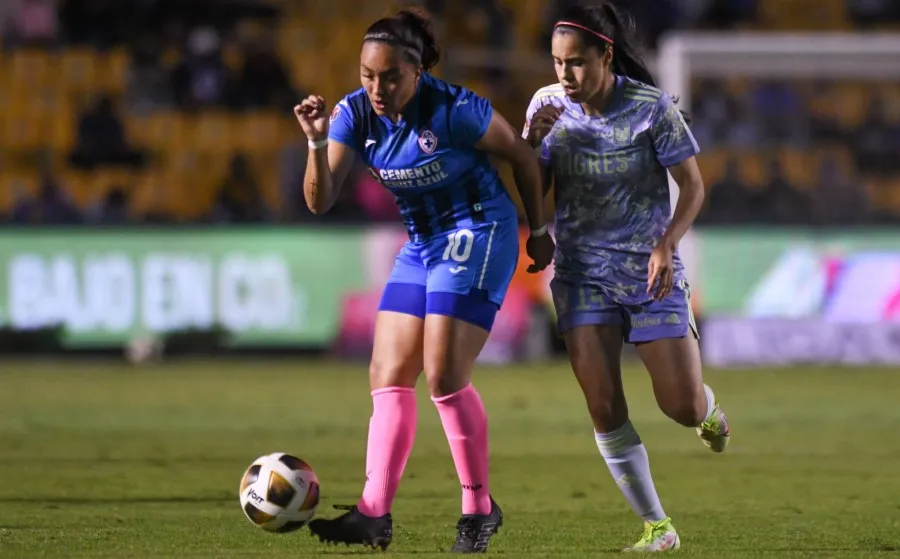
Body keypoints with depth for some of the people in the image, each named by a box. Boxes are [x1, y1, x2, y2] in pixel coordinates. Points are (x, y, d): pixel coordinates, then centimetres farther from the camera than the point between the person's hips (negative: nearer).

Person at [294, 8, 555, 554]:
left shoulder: (454, 109, -21)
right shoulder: (355, 114, -6)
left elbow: (523, 155, -6)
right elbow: (320, 201, -11)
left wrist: (538, 231, 3)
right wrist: (317, 142, -28)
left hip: (478, 236, -7)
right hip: (421, 244, 7)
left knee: (445, 375, -14)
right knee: (388, 375, -2)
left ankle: (480, 508, 0)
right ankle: (375, 513, -5)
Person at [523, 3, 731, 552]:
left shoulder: (651, 107, -15)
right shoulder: (549, 105, -5)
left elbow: (693, 186, -9)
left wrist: (666, 245, -25)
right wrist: (532, 143, -18)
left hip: (650, 270, -2)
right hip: (583, 274, 2)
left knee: (683, 408, -2)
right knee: (604, 409, -9)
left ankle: (708, 408, 38)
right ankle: (658, 527, 3)